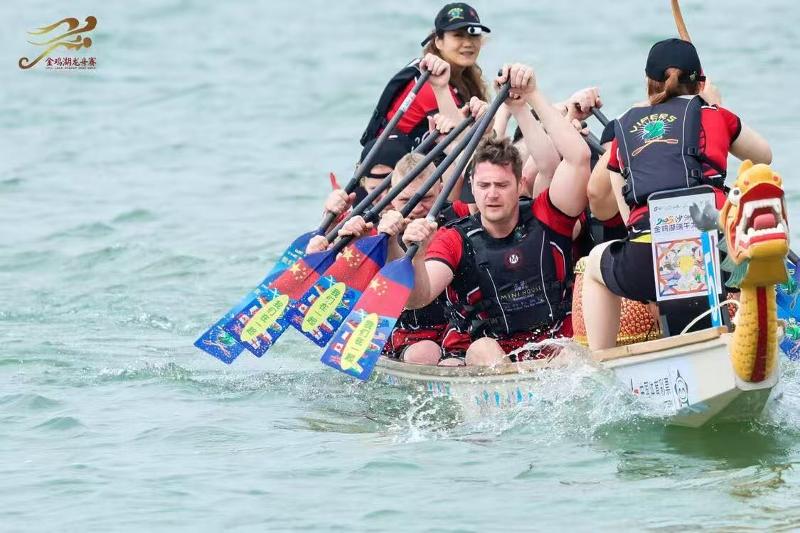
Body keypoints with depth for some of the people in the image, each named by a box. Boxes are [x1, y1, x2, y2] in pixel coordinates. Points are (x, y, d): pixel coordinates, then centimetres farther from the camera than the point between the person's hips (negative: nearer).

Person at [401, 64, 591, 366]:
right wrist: (416, 257, -35)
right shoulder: (454, 240, 1)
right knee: (485, 349, -34)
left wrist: (533, 97, -9)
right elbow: (416, 299, -14)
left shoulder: (544, 221, 4)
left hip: (552, 356, 1)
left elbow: (577, 157, -7)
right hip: (473, 363, -1)